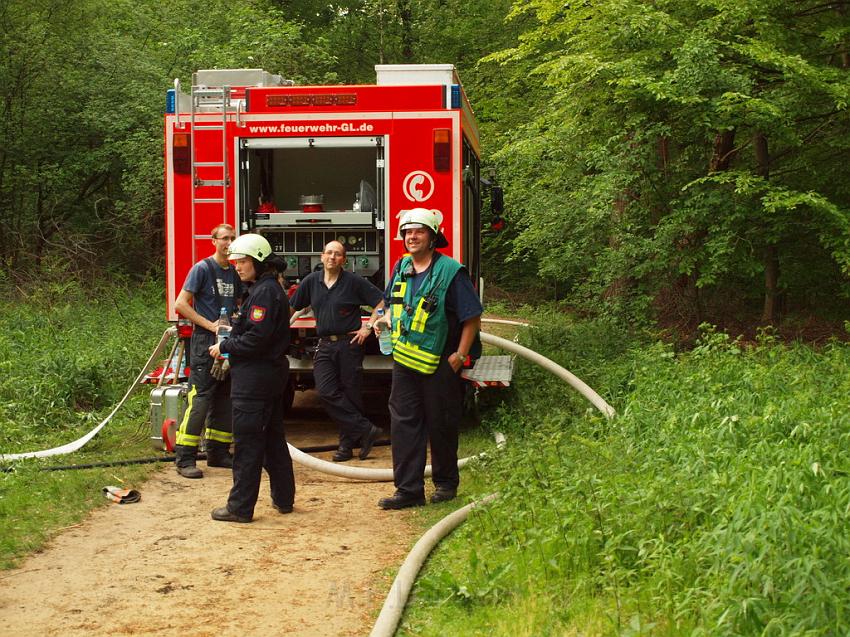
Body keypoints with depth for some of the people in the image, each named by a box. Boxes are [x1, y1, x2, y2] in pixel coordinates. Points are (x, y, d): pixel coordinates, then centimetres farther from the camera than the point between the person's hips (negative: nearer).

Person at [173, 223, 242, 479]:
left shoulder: (235, 273, 13)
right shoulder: (202, 268, -6)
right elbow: (181, 304, -10)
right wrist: (210, 325, -16)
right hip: (205, 342, -7)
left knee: (225, 401, 10)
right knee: (200, 401, -10)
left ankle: (218, 452, 19)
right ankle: (185, 459, -7)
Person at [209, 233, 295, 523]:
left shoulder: (264, 292, -18)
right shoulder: (271, 288, 14)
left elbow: (256, 338, -24)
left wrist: (224, 346, -11)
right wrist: (231, 343, 9)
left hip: (254, 379, -10)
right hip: (273, 372, 10)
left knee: (247, 443, -4)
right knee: (273, 437, 17)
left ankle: (240, 507, 2)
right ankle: (283, 497, 24)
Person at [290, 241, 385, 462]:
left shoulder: (354, 281, -4)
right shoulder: (312, 281, 8)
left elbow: (381, 302, -2)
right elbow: (292, 307, 16)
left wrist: (368, 327, -6)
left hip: (349, 344, -3)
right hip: (325, 346, 3)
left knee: (350, 394, 1)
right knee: (326, 391, -12)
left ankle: (348, 442, 11)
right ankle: (365, 429, -8)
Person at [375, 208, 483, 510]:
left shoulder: (450, 271, -12)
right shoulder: (401, 267, 7)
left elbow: (472, 317, -10)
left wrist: (460, 356, -13)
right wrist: (385, 321, 5)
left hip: (439, 363, -5)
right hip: (404, 360, 5)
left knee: (441, 424, 7)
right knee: (404, 422, 2)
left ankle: (446, 483, 24)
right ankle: (408, 489, 6)